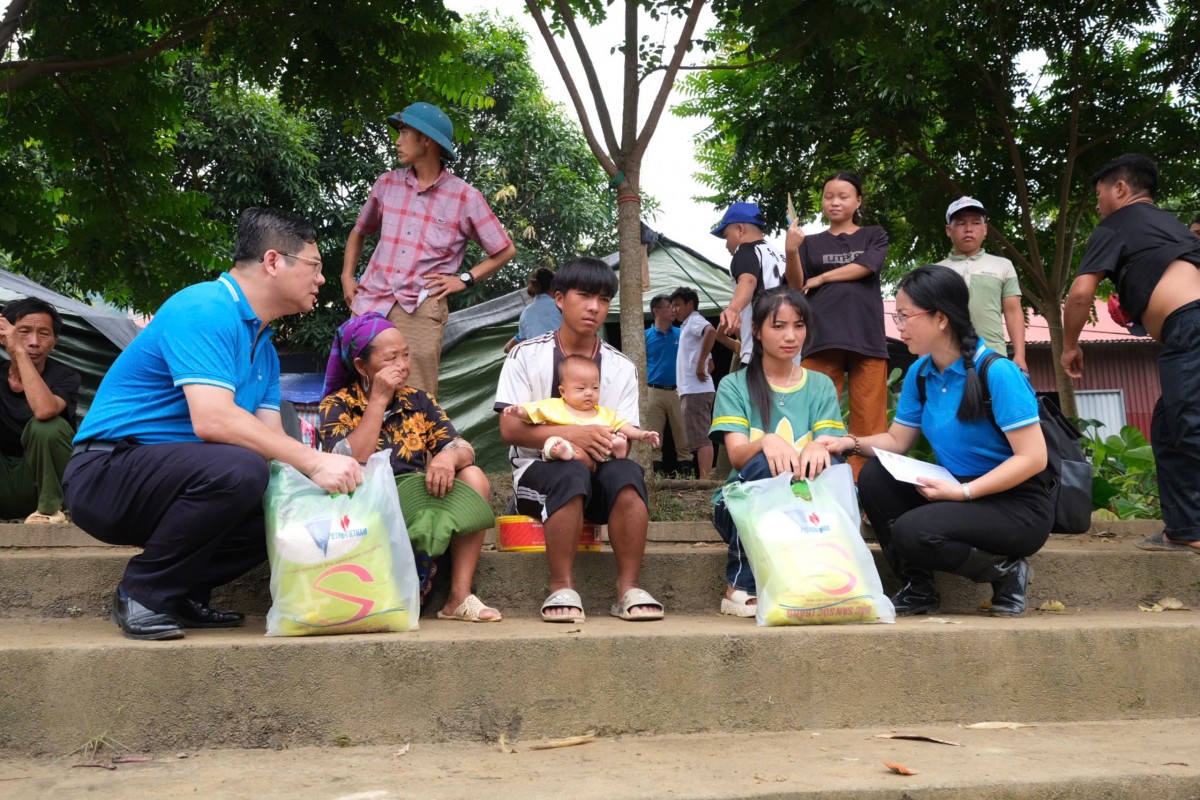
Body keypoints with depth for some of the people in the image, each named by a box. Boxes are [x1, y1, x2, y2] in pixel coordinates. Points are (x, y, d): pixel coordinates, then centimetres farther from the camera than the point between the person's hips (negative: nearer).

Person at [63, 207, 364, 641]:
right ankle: (142, 593, -12)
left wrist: (328, 474, -13)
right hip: (109, 472, -9)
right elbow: (212, 419, -30)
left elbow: (270, 437, 4)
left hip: (169, 479, 9)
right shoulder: (205, 310, -18)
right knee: (239, 469, -33)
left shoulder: (265, 348, 12)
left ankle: (179, 596, 9)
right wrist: (313, 462, -30)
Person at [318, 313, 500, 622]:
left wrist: (449, 457, -26)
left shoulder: (418, 401, 11)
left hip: (419, 504, 5)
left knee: (473, 477, -17)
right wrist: (379, 400, -15)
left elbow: (464, 449, -1)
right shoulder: (337, 406, 0)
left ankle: (460, 596, -20)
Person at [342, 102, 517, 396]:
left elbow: (505, 251, 6)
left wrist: (464, 279, -2)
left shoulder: (465, 197, -1)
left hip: (420, 309, -3)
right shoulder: (387, 183, 10)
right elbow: (359, 232, 26)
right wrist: (347, 276, 14)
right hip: (370, 302, 4)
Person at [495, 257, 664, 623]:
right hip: (538, 469, -2)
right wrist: (570, 434, -22)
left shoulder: (621, 368, 10)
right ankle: (562, 588, -28)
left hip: (597, 470, 3)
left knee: (628, 473, -32)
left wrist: (614, 442, -21)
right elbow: (510, 429, -9)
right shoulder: (527, 355, 1)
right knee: (572, 474, -37)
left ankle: (628, 587, -25)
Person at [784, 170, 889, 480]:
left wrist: (820, 279, 3)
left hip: (866, 337, 0)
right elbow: (796, 287, 4)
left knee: (868, 418, -7)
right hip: (821, 337, 1)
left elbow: (864, 267, -2)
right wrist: (791, 251, -13)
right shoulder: (812, 243, 17)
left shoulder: (874, 236, 17)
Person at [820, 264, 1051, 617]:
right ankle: (918, 588, 2)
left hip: (1019, 506, -7)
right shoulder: (919, 373, 1)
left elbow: (1033, 458, -21)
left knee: (913, 531, -29)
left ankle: (1005, 571, -2)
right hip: (959, 492, 7)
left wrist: (962, 491, -25)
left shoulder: (997, 372, -21)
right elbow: (897, 441, 10)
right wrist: (850, 442, -9)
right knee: (874, 477, -12)